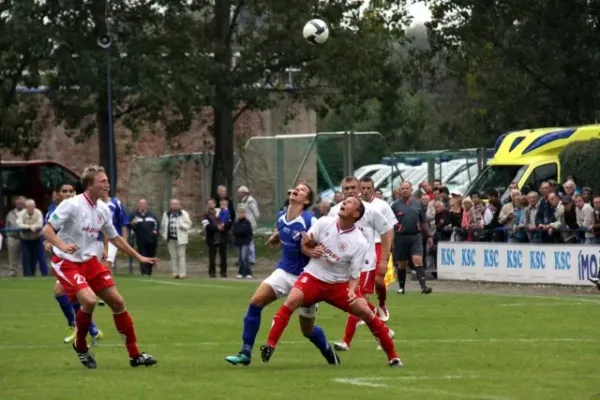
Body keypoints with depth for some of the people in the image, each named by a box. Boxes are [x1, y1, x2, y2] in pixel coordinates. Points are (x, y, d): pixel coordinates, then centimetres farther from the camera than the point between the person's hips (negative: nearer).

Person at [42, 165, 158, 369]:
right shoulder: (72, 205, -18)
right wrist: (63, 246, -36)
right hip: (66, 263, -7)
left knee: (117, 301, 2)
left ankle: (134, 355, 12)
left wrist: (139, 257, 17)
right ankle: (80, 345, 0)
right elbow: (47, 230, -18)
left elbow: (114, 237, 17)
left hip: (90, 262, 7)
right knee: (89, 300, -27)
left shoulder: (103, 209, 3)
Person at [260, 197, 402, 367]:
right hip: (313, 277, 1)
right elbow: (305, 243, 6)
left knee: (366, 312, -14)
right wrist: (311, 251, -16)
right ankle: (270, 345, -22)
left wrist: (352, 291, -29)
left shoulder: (360, 243, -13)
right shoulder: (324, 223, -7)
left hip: (340, 284, -1)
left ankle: (393, 356, -1)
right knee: (292, 301, -27)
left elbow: (355, 275, -9)